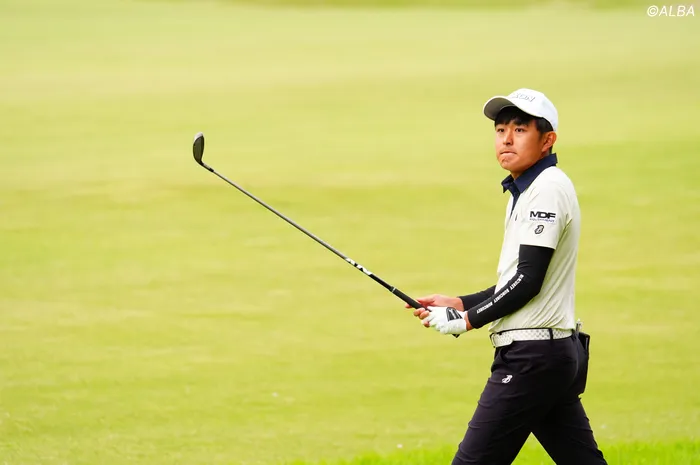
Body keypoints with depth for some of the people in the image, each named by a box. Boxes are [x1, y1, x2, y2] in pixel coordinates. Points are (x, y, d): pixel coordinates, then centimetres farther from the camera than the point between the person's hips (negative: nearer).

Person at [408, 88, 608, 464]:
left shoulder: (547, 190, -13)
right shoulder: (523, 193, 19)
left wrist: (468, 320, -10)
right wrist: (459, 304, 12)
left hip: (532, 356, -11)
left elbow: (528, 281, -18)